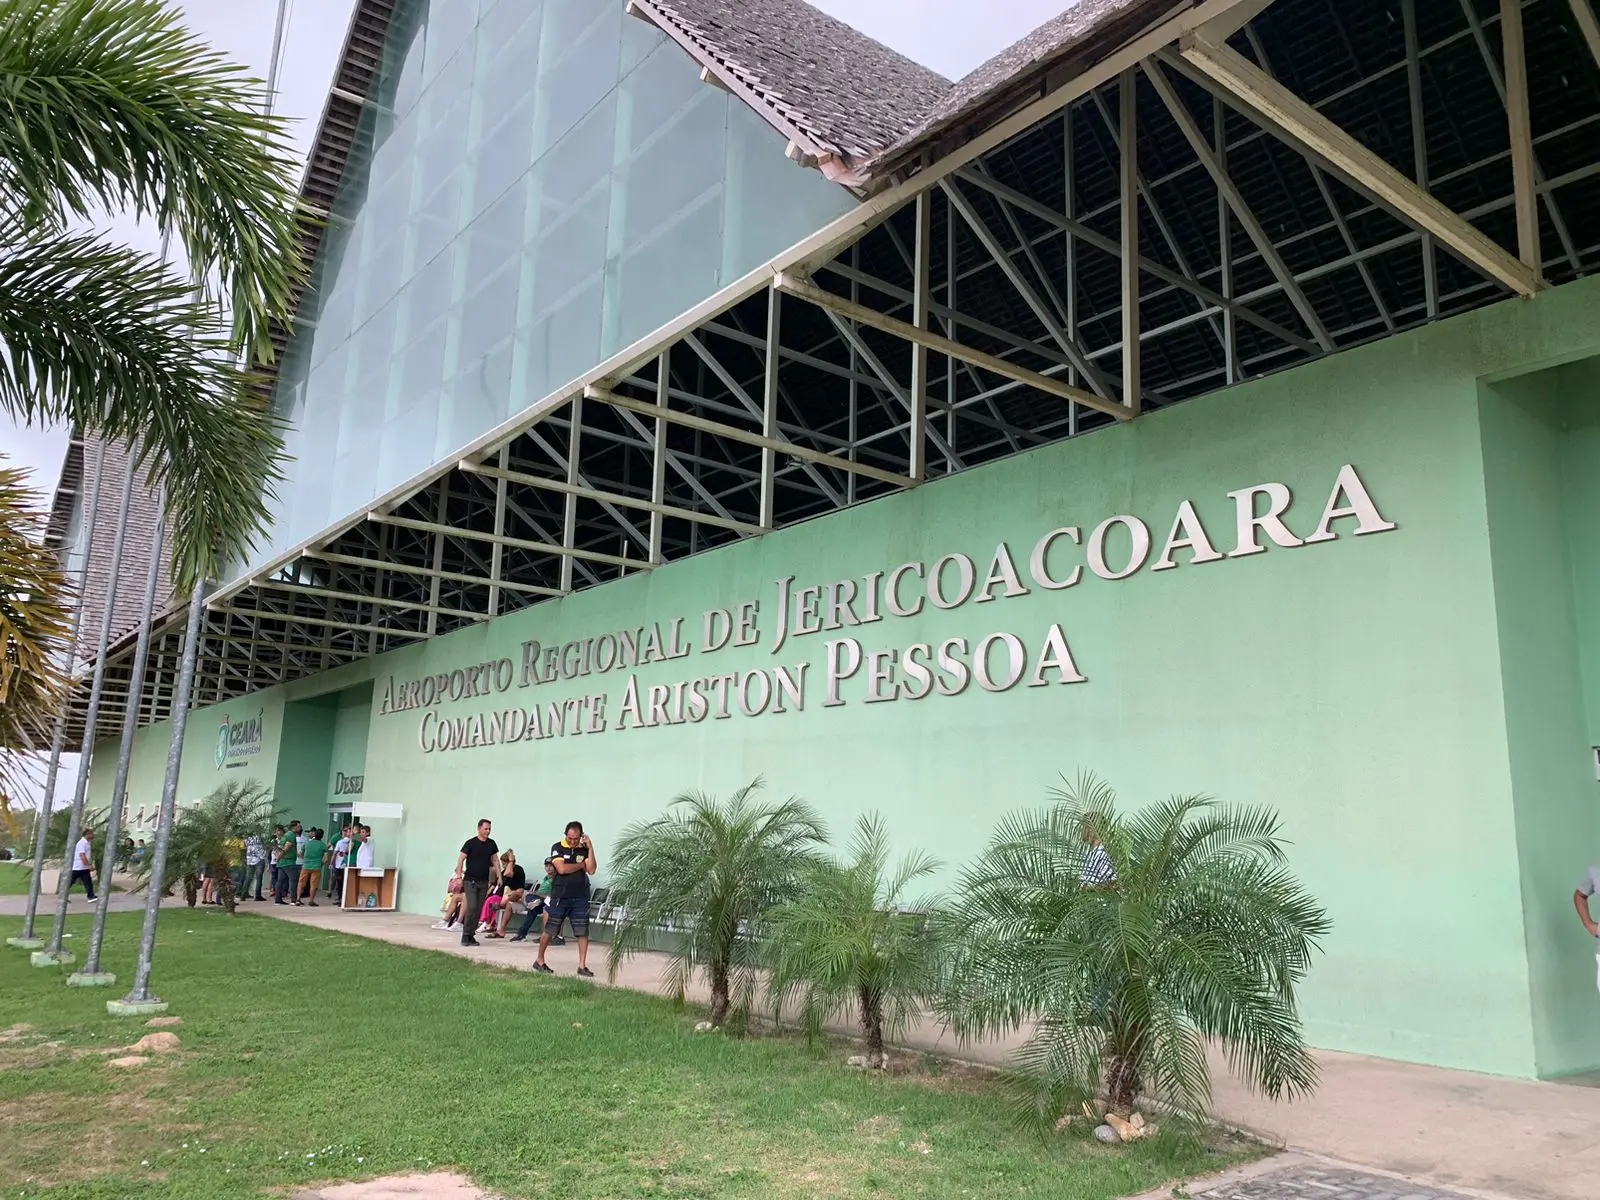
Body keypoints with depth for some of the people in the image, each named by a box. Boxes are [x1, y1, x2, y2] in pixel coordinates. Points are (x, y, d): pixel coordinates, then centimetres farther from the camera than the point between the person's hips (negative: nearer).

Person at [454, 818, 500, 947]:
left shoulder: (491, 844, 8)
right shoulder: (470, 843, -6)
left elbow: (495, 860, 15)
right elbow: (460, 860, -6)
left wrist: (499, 876, 8)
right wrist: (459, 877, -13)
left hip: (484, 882, 4)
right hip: (470, 881, -4)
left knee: (479, 910, 4)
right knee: (472, 907, -13)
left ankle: (471, 935, 12)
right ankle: (465, 935, -3)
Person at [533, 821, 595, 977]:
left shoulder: (584, 849, 5)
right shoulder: (558, 848, -4)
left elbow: (591, 870, -6)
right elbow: (561, 868, -17)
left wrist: (590, 848, -11)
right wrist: (581, 865, -5)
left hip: (580, 898, 3)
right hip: (559, 897, -2)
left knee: (583, 932, 0)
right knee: (549, 931, 5)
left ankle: (582, 966, 6)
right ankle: (539, 961, 22)